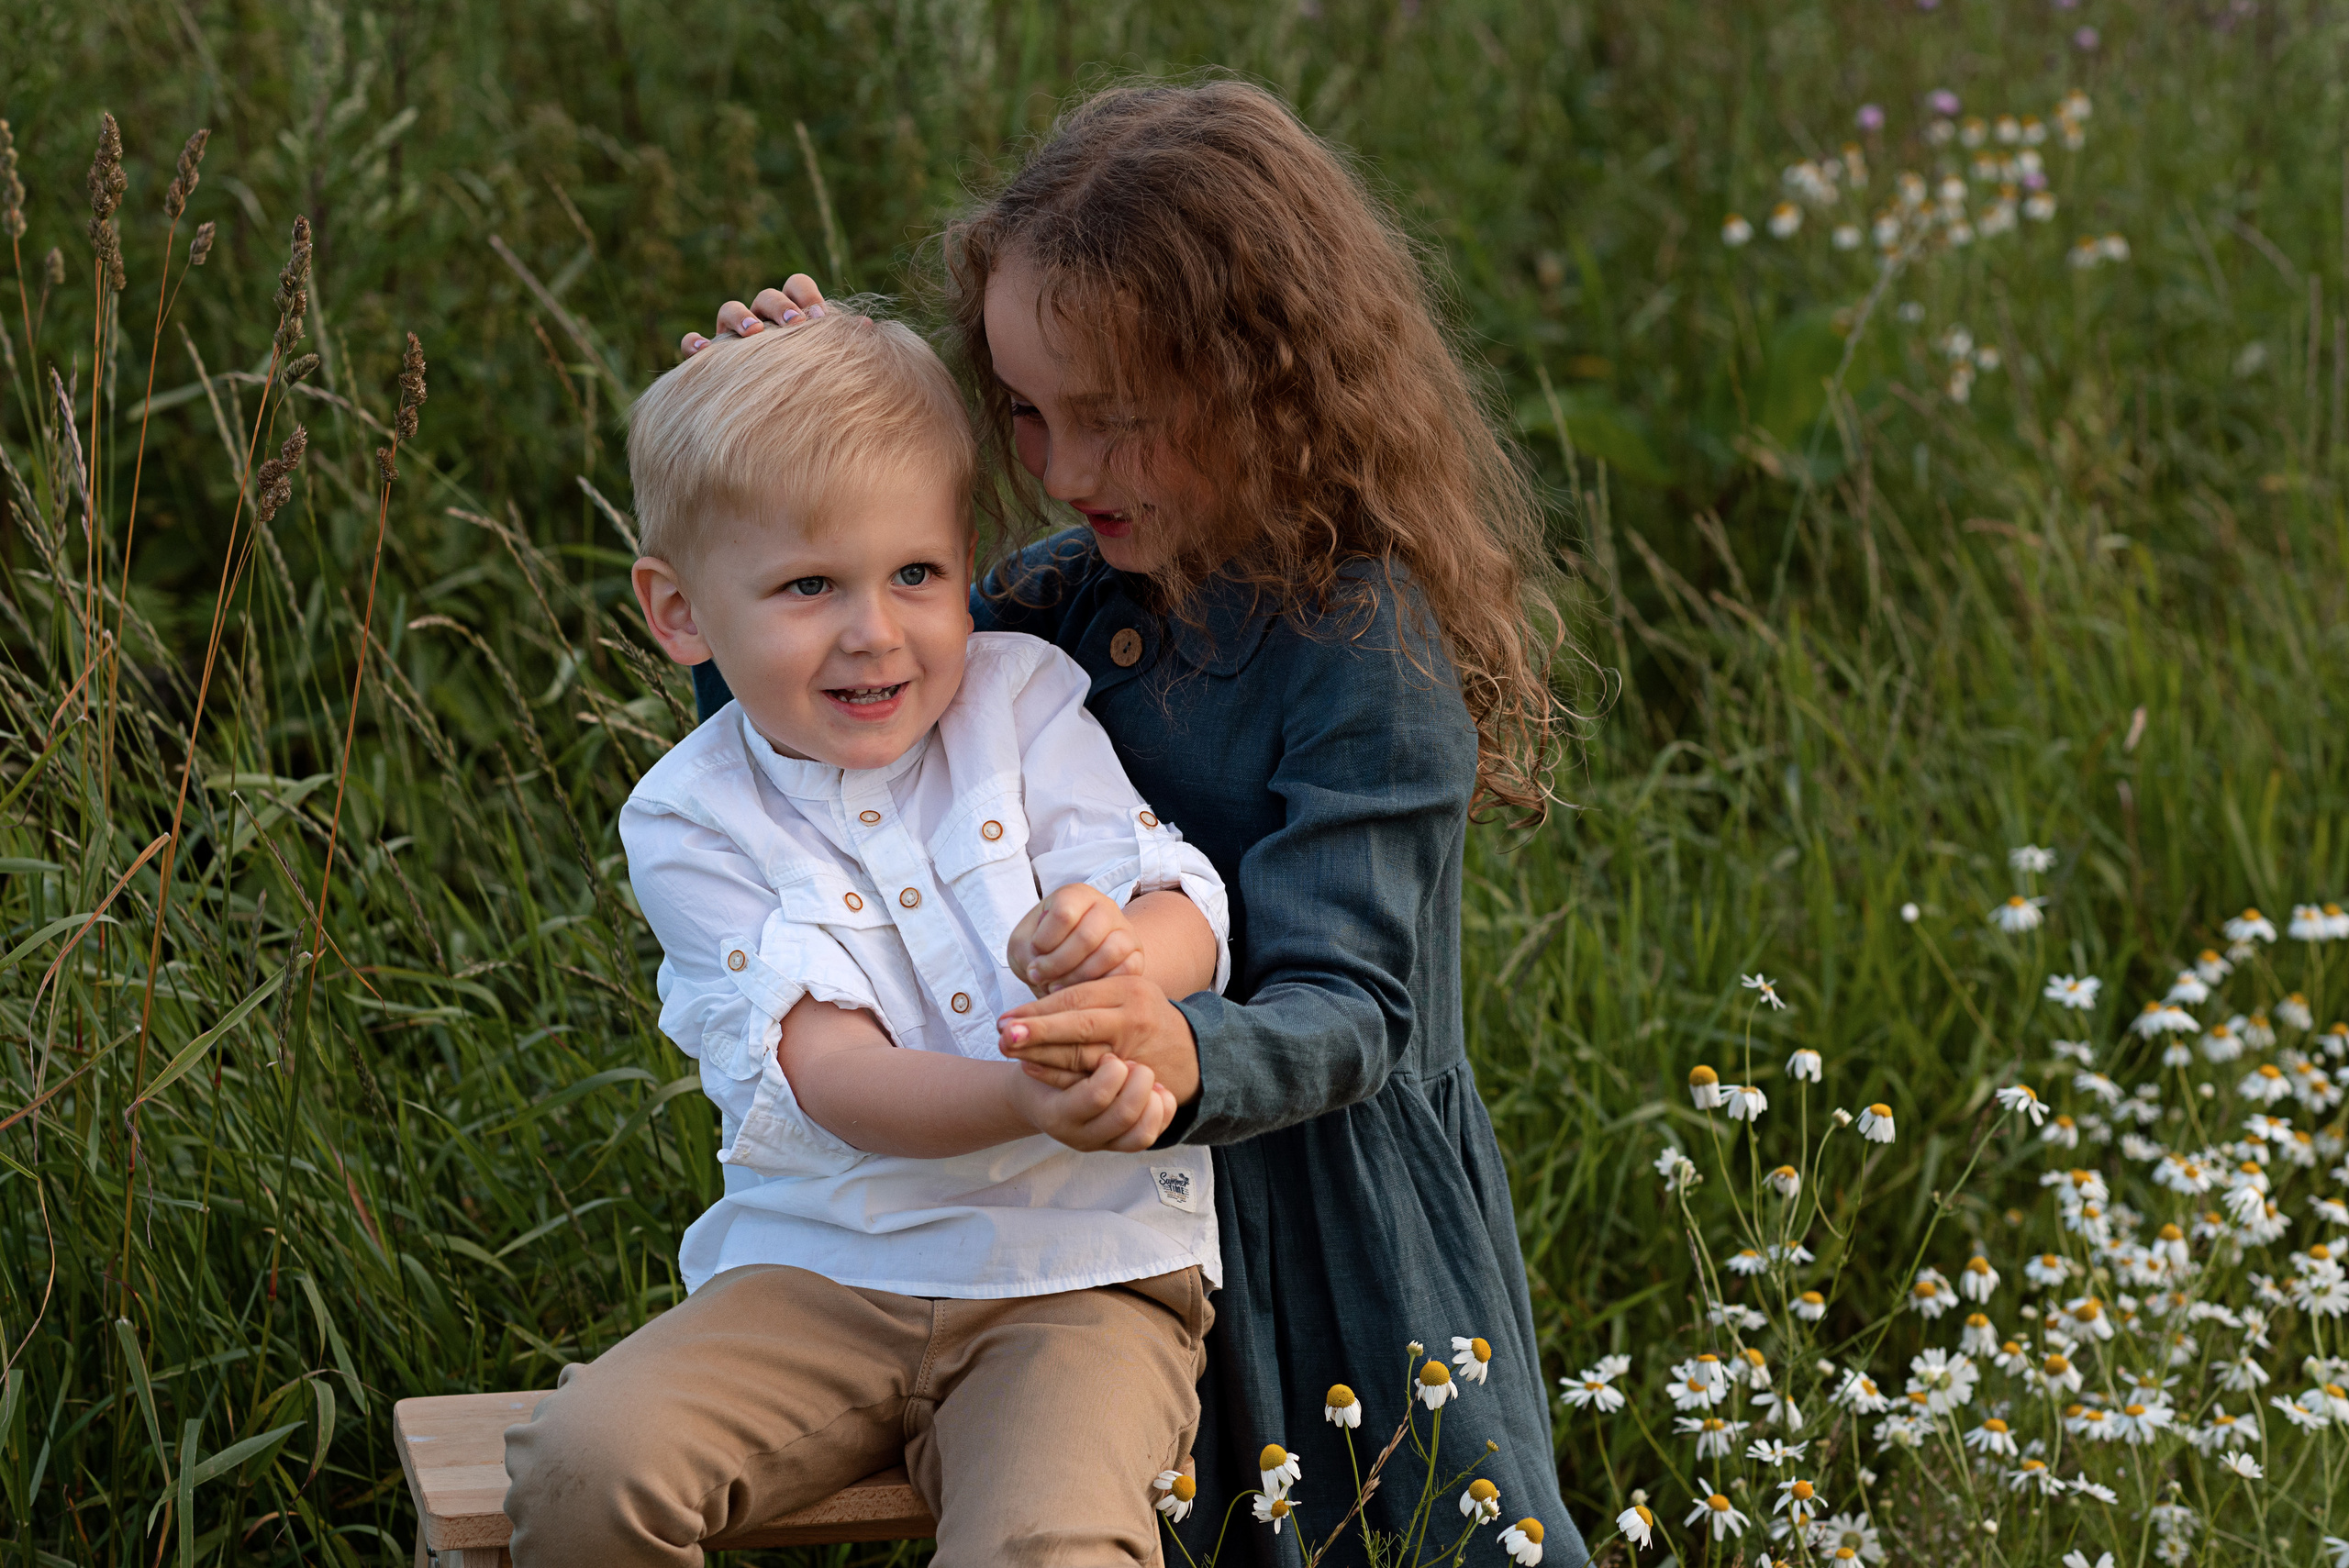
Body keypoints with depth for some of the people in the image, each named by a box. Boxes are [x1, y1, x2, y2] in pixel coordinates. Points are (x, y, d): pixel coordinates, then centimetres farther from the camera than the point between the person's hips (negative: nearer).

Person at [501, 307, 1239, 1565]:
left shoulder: (1019, 697, 3)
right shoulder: (690, 823, -2)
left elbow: (1190, 919, -5)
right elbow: (830, 1075, -15)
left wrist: (1122, 954, -32)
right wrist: (1022, 1103, -36)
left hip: (1082, 1275, -1)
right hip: (821, 1273, 1)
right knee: (581, 1466, -22)